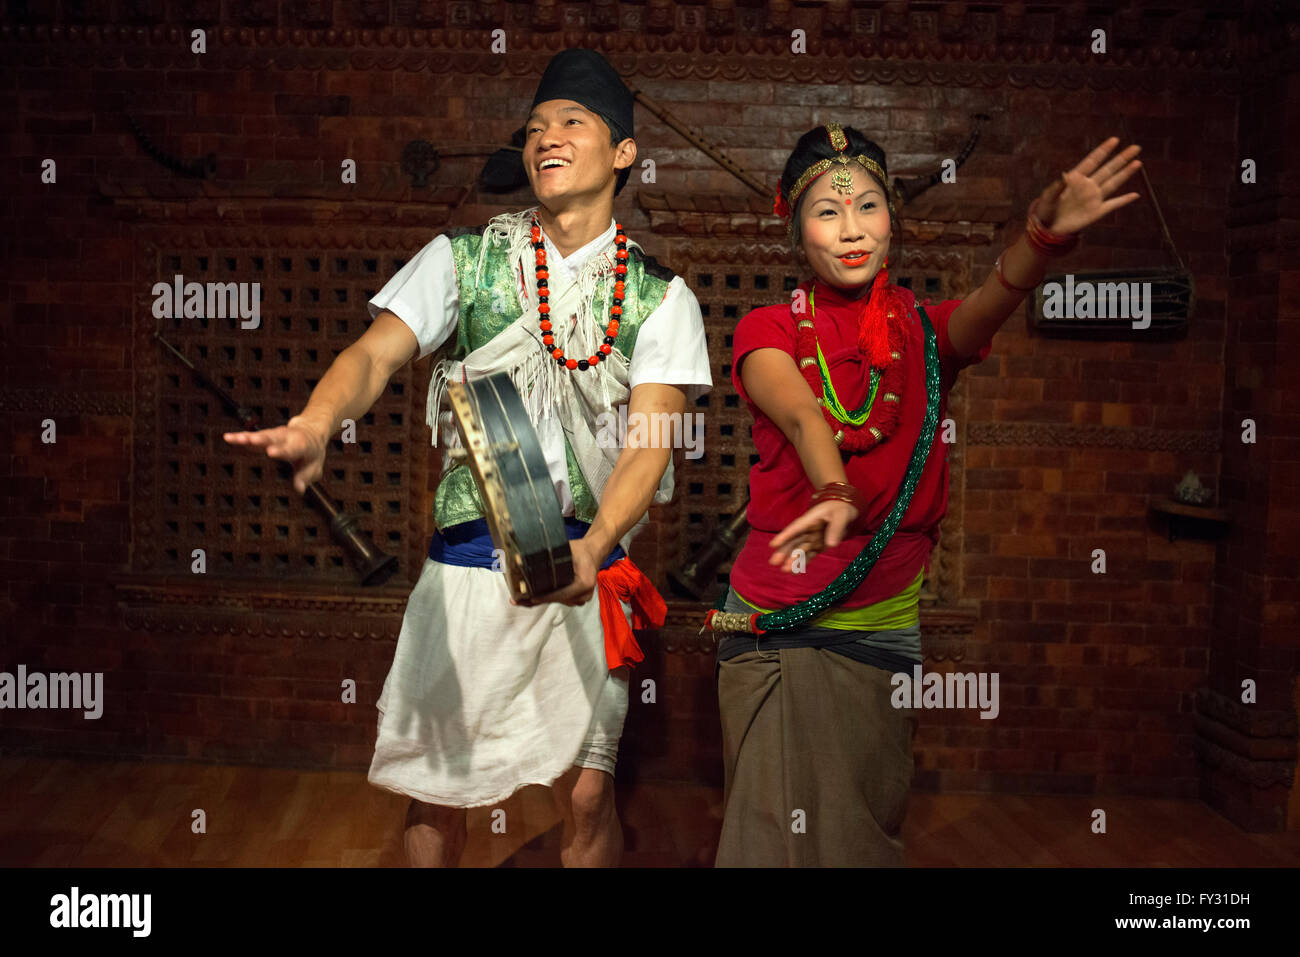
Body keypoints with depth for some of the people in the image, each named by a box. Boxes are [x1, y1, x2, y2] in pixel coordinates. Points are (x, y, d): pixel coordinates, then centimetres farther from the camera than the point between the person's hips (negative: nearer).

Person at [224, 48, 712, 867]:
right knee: (437, 784, 6)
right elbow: (376, 353, -9)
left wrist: (592, 546, -26)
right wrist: (316, 424, -32)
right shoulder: (464, 259, 5)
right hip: (469, 554, 1)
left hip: (590, 560, 0)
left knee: (587, 791, 1)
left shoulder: (661, 297, 4)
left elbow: (650, 437, -8)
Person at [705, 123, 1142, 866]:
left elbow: (985, 308, -20)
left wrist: (1046, 237, -42)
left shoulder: (927, 331, 3)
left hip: (886, 630, 1)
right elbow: (802, 415, -22)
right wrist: (836, 493, -43)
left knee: (866, 829, 11)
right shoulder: (769, 330, -2)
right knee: (776, 827, 5)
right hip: (774, 626, -1)